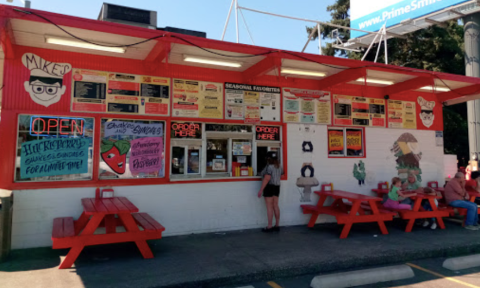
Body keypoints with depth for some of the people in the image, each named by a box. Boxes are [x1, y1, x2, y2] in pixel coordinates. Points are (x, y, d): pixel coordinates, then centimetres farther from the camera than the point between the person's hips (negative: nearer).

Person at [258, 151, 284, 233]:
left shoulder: (269, 167, -17)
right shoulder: (279, 167, 8)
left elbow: (266, 179, -22)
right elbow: (281, 174, 23)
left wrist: (261, 190, -20)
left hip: (269, 187, -8)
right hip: (277, 186, 8)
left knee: (269, 207, -4)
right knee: (275, 206, 11)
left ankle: (269, 227, 1)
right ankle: (277, 225, 15)